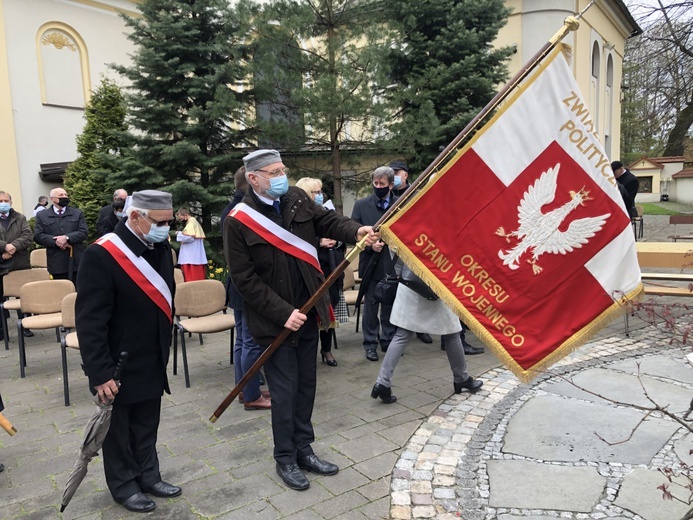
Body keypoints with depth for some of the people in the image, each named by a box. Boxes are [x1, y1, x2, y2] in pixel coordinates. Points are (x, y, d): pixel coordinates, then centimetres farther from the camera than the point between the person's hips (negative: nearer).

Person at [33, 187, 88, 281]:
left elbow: (84, 232, 0)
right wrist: (55, 241, -14)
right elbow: (37, 236, 2)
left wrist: (67, 237, -16)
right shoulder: (42, 216, 11)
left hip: (77, 262, 1)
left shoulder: (78, 213, 12)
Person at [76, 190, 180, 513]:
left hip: (152, 362, 6)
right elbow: (89, 320, -21)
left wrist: (164, 349, 13)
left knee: (147, 426, 20)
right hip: (118, 365, -6)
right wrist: (100, 373, -21)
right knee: (118, 430, 14)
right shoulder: (102, 254, -22)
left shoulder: (161, 248, 0)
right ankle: (124, 486, 32)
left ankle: (148, 476, 38)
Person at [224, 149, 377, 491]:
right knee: (284, 392, 6)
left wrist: (357, 231, -23)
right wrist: (283, 313, -18)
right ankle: (285, 459, 26)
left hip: (308, 313, 5)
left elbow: (327, 220, -1)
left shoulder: (297, 199, 2)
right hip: (275, 321, -5)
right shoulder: (238, 221, -13)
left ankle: (303, 449, 34)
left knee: (306, 386, 16)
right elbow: (245, 280, -14)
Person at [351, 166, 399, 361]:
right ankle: (370, 344, 19)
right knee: (370, 305, 7)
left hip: (394, 263, 0)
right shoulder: (361, 205, 1)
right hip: (371, 263, 0)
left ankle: (388, 340, 27)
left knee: (391, 305, 12)